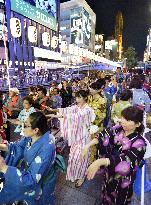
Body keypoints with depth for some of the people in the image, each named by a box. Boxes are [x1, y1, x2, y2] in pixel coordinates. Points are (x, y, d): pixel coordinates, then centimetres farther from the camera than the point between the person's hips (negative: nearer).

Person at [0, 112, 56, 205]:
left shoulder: (46, 149, -38)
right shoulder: (31, 136, -15)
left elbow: (31, 179, -34)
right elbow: (18, 146, 2)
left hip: (40, 184, -6)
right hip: (29, 172, 6)